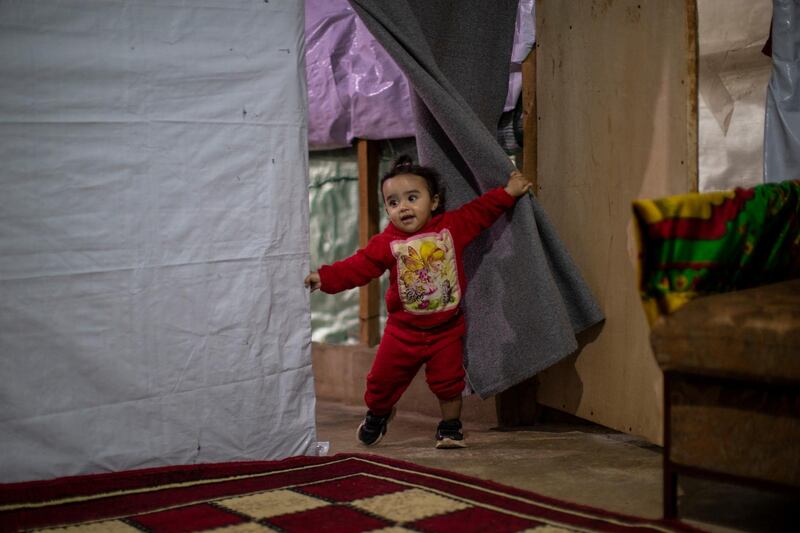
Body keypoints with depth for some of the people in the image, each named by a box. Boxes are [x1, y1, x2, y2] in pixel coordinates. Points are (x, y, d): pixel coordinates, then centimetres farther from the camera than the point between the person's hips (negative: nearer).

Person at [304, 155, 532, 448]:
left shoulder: (452, 225, -7)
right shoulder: (387, 242, -10)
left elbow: (481, 210, 2)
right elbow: (359, 265, -13)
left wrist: (508, 192, -2)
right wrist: (325, 277, -24)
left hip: (446, 328, -1)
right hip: (403, 329, 1)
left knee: (448, 380, 2)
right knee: (383, 378, 12)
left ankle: (450, 425, 24)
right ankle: (377, 414, 41)